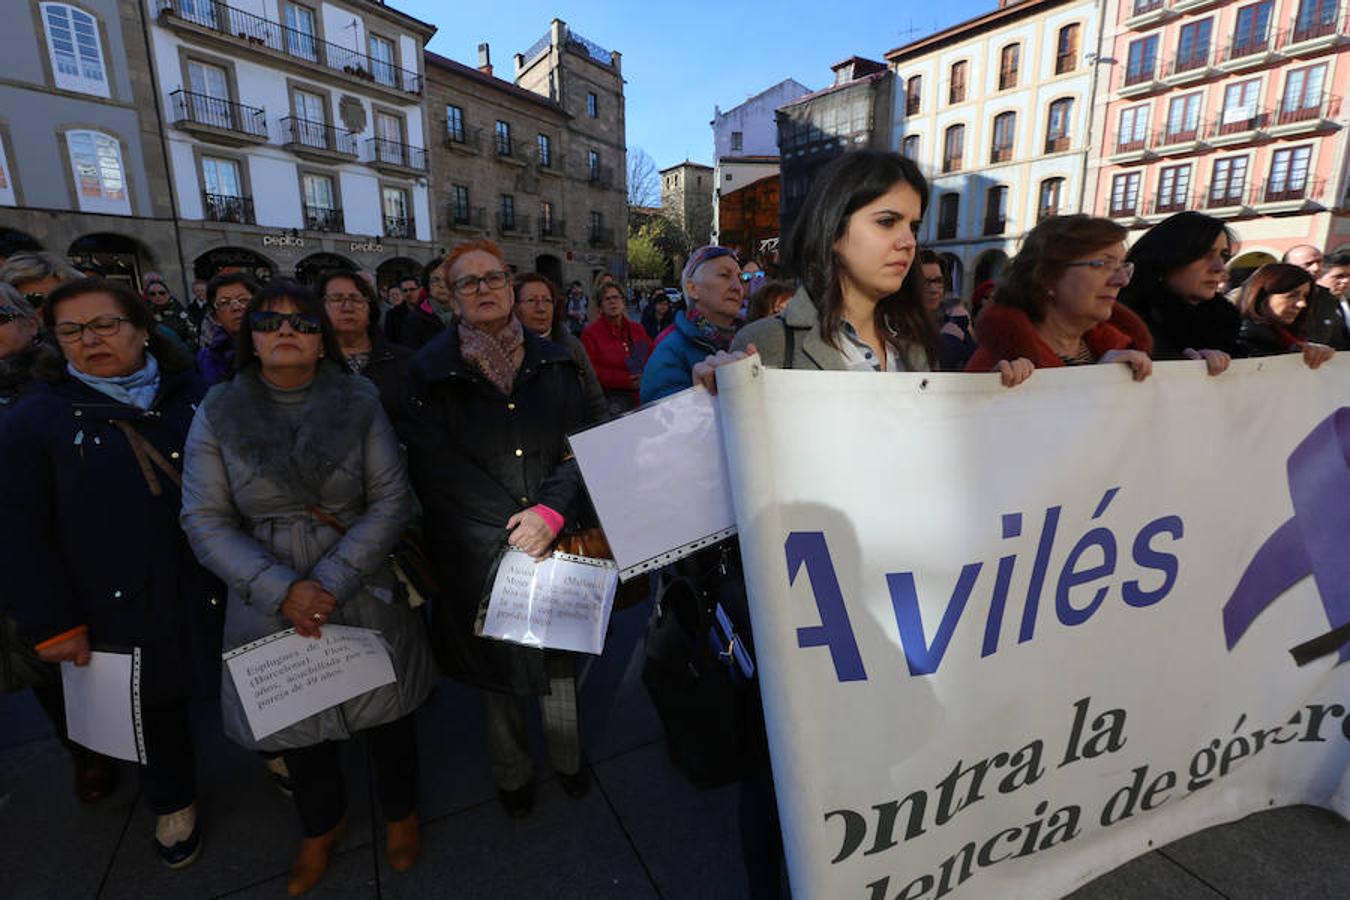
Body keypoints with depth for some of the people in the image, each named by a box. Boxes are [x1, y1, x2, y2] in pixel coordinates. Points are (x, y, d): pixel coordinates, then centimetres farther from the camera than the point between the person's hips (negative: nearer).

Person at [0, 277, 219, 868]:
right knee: (155, 708, 21)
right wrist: (53, 623, -7)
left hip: (217, 595, 1)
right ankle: (173, 803, 47)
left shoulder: (195, 397, -2)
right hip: (127, 612, 0)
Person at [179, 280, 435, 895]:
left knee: (386, 715, 15)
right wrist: (283, 590, -18)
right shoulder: (218, 413, -4)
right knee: (298, 725, 21)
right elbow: (205, 520, -7)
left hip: (363, 594, -1)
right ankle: (321, 825, 51)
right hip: (272, 603, 1)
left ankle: (400, 812, 45)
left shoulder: (358, 404, -7)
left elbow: (392, 500, -10)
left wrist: (332, 581, -18)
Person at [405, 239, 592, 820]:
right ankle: (511, 773, 37)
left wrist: (551, 512, -18)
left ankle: (567, 757, 39)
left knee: (559, 651, 14)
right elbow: (437, 467, -9)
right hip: (479, 549, -1)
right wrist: (514, 525, -14)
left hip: (556, 537, 2)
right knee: (498, 662, 13)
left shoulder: (552, 361, 5)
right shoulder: (431, 370, -1)